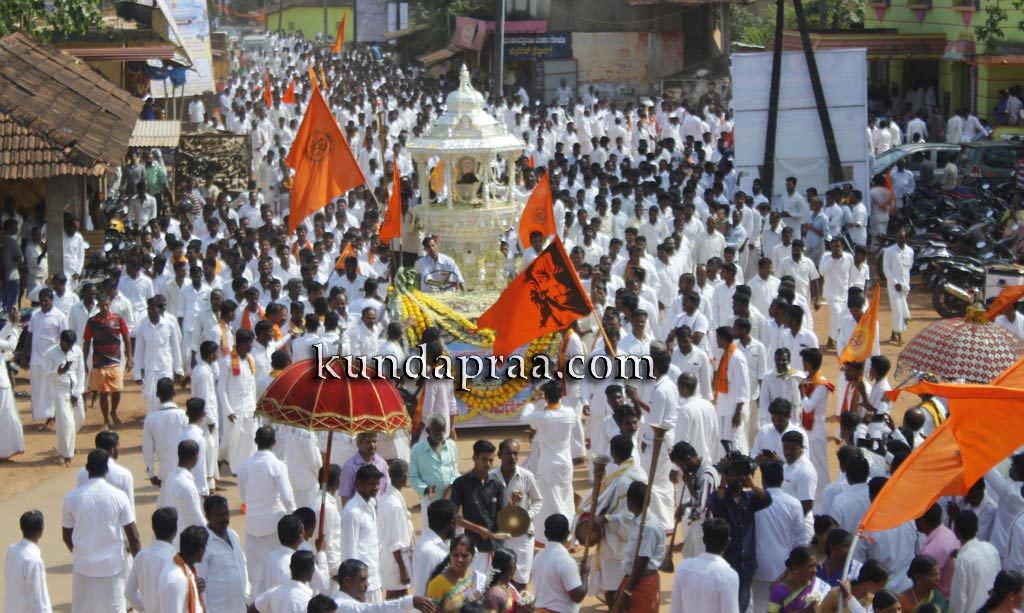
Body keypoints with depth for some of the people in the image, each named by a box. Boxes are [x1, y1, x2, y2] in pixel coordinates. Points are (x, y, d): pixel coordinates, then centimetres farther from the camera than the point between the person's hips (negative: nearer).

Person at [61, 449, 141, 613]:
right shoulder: (118, 496, -12)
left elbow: (67, 537, 2)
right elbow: (133, 536, -9)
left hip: (84, 567, 1)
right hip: (113, 566, -1)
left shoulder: (72, 498, -9)